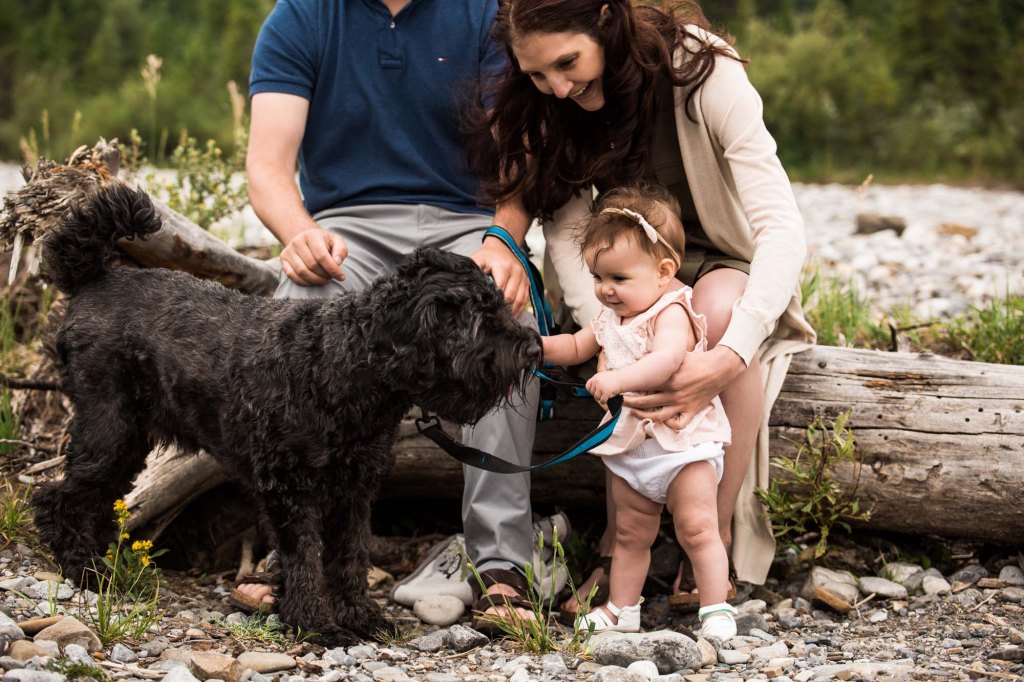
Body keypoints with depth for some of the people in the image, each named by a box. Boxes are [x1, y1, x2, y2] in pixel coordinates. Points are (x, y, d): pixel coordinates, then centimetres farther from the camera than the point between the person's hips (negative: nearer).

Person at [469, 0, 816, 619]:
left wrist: (728, 358, -51)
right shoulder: (544, 104, -14)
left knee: (720, 309, -37)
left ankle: (715, 538, -28)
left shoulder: (704, 75, -28)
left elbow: (784, 229, -35)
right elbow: (564, 230, -19)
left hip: (723, 264, -2)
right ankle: (621, 545, -27)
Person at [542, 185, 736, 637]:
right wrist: (539, 345, 6)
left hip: (682, 442, -8)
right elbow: (576, 347, 24)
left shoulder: (672, 313, -18)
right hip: (629, 446, 8)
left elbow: (665, 361, -38)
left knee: (697, 529, -8)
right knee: (631, 533, 16)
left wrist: (618, 379, -48)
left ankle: (716, 609, -1)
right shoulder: (612, 318, 9)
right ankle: (622, 609, 25)